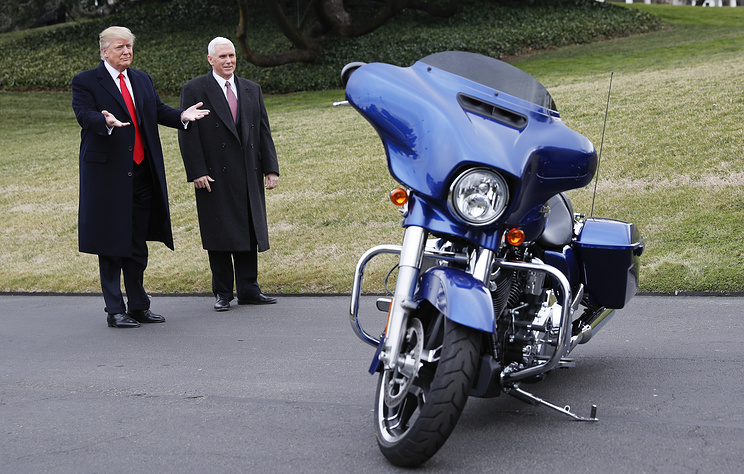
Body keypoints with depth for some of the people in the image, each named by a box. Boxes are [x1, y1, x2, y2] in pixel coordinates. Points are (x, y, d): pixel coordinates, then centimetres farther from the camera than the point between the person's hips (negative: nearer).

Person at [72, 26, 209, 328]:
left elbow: (159, 110, 11)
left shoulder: (142, 80, 16)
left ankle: (138, 306, 21)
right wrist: (106, 122, -36)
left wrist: (182, 116, -9)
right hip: (107, 173, -6)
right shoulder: (86, 82, -2)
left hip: (141, 171, 6)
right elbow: (84, 115, -16)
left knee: (138, 243, 11)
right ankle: (115, 311, 7)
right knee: (110, 244, 0)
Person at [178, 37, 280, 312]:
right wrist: (196, 172, -13)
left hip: (249, 176, 4)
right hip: (215, 178, -4)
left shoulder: (252, 90, 14)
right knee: (219, 236, 1)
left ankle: (248, 289, 16)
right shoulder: (194, 90, -1)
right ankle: (222, 293, 11)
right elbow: (187, 134, -5)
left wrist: (271, 168, 4)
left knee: (249, 234, 7)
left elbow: (263, 131, 13)